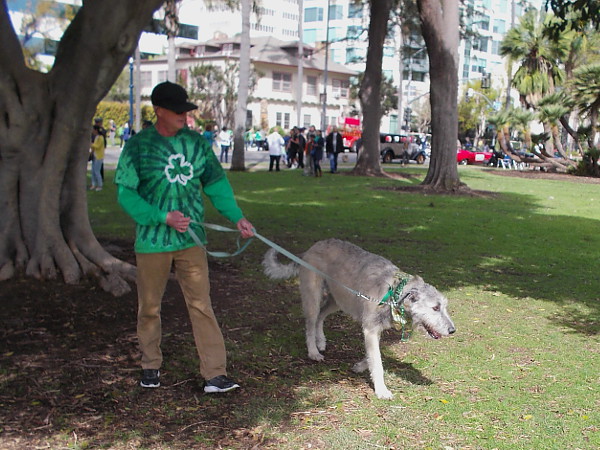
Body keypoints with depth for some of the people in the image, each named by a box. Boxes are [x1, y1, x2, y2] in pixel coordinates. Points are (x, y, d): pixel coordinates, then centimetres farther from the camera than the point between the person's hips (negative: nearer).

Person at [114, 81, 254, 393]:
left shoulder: (196, 142, 3)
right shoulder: (138, 146, -6)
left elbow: (216, 183, 7)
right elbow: (126, 193, -8)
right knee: (149, 307, 12)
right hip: (152, 241, -2)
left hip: (191, 239, 2)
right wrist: (164, 218, -17)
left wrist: (236, 217, -5)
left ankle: (214, 374, 3)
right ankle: (151, 365, 32)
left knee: (201, 304, 0)